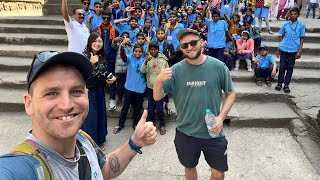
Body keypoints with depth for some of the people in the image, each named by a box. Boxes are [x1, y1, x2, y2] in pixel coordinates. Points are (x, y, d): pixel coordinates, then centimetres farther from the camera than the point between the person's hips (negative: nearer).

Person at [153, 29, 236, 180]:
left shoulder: (218, 66, -10)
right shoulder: (175, 70, -9)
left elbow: (231, 93, 0)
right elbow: (157, 97, -7)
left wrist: (221, 117, -14)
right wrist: (159, 80, -28)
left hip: (213, 133, 0)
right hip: (185, 133, 1)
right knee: (189, 167, 23)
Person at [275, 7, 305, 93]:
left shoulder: (301, 25, -2)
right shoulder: (285, 24, 3)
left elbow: (302, 39, 0)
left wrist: (299, 51, -7)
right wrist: (278, 49, 10)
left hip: (294, 50, -1)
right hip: (284, 49, 1)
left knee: (290, 68, 6)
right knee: (282, 67, 7)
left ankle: (286, 85, 15)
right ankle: (280, 83, 19)